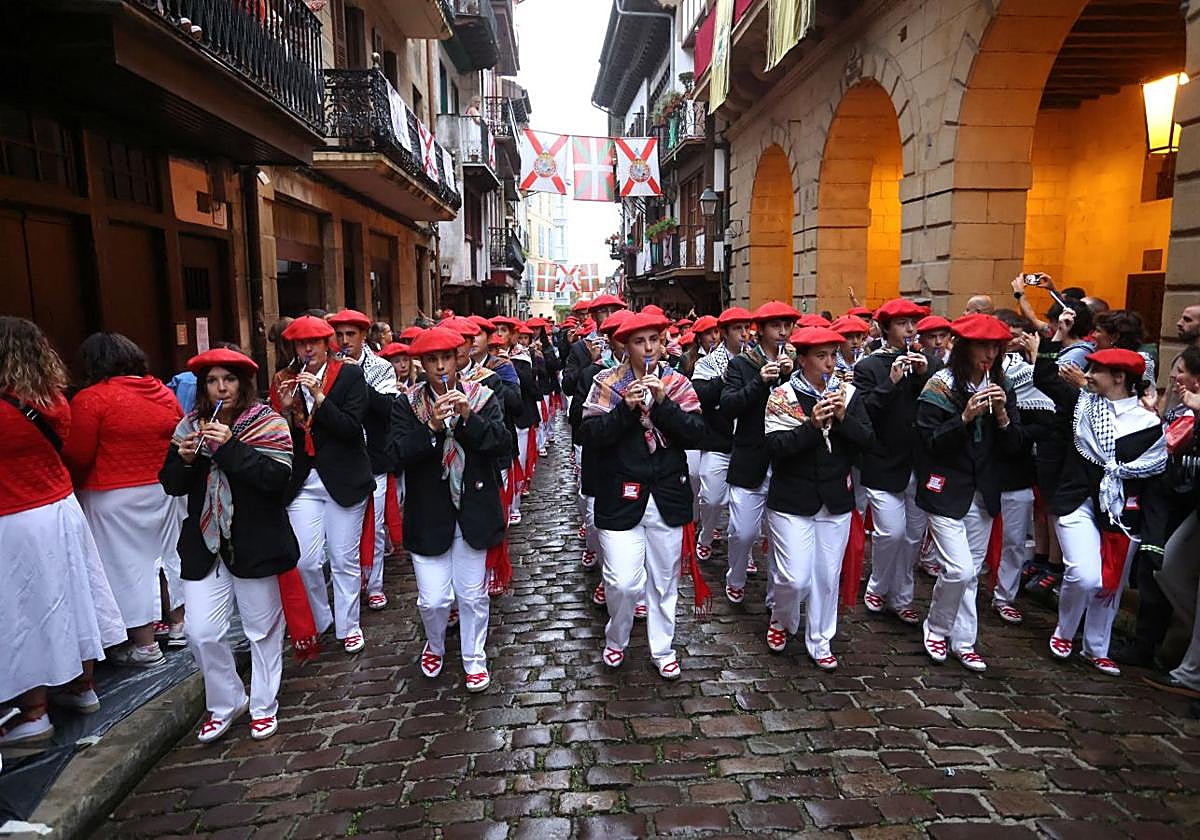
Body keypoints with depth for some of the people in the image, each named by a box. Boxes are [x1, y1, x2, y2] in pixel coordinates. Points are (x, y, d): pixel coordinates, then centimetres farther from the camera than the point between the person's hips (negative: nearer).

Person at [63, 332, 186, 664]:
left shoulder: (91, 399, -14)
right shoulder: (164, 393, 3)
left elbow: (77, 456, -14)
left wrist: (74, 486, 4)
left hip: (115, 498, -5)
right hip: (164, 489, 6)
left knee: (128, 565, 4)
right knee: (169, 554, 18)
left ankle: (145, 646, 12)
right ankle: (179, 624, 32)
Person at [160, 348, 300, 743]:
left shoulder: (266, 423, -7)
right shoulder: (190, 426, 6)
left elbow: (277, 477, -20)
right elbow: (171, 485, 8)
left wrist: (230, 447, -25)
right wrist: (184, 459, -12)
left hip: (253, 543, -3)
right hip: (204, 543, 4)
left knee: (262, 628, 9)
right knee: (202, 632, 3)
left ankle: (263, 705, 27)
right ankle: (225, 703, 26)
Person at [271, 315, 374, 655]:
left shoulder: (350, 375, -4)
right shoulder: (285, 381, 7)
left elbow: (351, 428, -13)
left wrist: (319, 396, -21)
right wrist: (284, 407, -11)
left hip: (343, 480, -3)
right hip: (302, 482, 3)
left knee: (344, 559, 6)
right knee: (306, 561, 2)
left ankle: (348, 626, 23)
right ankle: (319, 621, 25)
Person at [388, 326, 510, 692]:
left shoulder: (482, 398, -1)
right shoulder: (407, 403, -1)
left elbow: (503, 447, -11)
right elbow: (398, 454, -12)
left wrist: (469, 417, -23)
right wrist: (432, 426, -25)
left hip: (472, 511, 0)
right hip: (428, 515, 0)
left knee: (473, 595, 10)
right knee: (433, 599, 4)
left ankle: (474, 659, 33)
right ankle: (435, 645, 37)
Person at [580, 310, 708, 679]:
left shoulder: (677, 382, 3)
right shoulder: (608, 382, -3)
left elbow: (696, 431, -7)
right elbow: (589, 434, -10)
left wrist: (663, 402, -18)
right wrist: (626, 408, -21)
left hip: (667, 496, 3)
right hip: (622, 496, -2)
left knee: (664, 579, 14)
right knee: (623, 582, -6)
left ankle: (662, 649, 34)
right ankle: (615, 639, 25)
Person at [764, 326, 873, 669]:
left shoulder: (848, 393, 4)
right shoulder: (783, 395, -7)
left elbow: (867, 439, -2)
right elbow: (775, 446, -16)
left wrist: (843, 418, -17)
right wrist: (813, 425, -25)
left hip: (835, 499, 4)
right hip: (792, 500, -3)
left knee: (828, 576, 10)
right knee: (795, 577, -4)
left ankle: (820, 641, 29)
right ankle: (781, 620, 28)